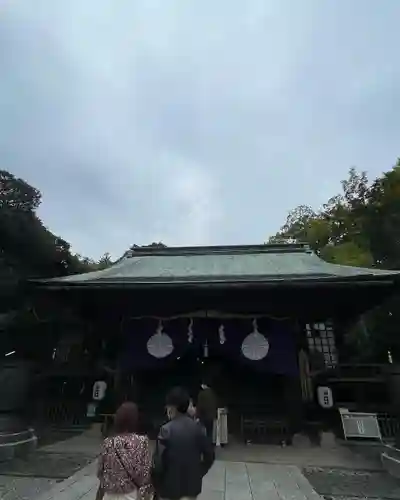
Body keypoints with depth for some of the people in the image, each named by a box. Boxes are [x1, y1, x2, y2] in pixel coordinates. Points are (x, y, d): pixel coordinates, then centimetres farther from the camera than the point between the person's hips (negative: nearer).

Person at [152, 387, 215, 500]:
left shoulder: (167, 429, -20)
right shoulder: (198, 428, -7)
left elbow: (159, 461, -18)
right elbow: (209, 455, -2)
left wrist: (156, 485, -3)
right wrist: (199, 473, 10)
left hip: (170, 485, -3)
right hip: (192, 484, 4)